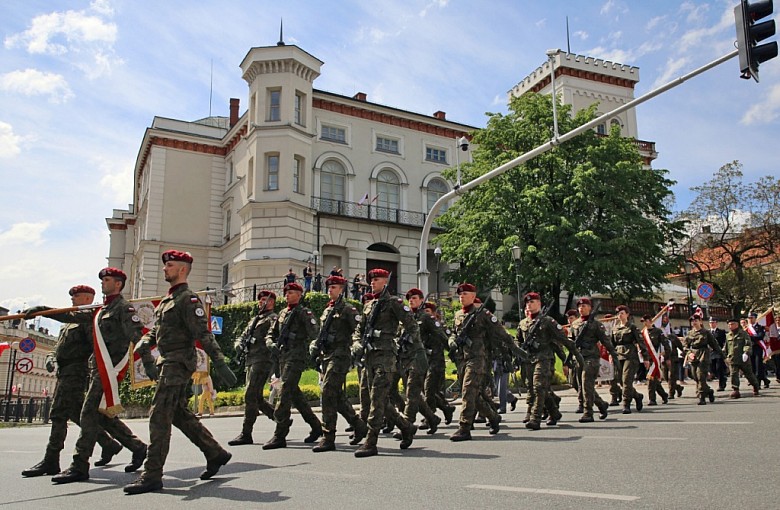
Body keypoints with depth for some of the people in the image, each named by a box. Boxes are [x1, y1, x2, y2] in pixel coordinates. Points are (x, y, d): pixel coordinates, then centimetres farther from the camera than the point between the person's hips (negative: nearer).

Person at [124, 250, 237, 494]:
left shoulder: (188, 298, -11)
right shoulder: (167, 300, 19)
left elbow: (203, 334, -19)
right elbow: (154, 331, 19)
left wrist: (219, 364, -24)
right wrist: (143, 349, -1)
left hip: (178, 363, -10)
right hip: (166, 362, 10)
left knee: (159, 417, -8)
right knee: (180, 414, 14)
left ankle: (152, 475, -2)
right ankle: (216, 454, 24)